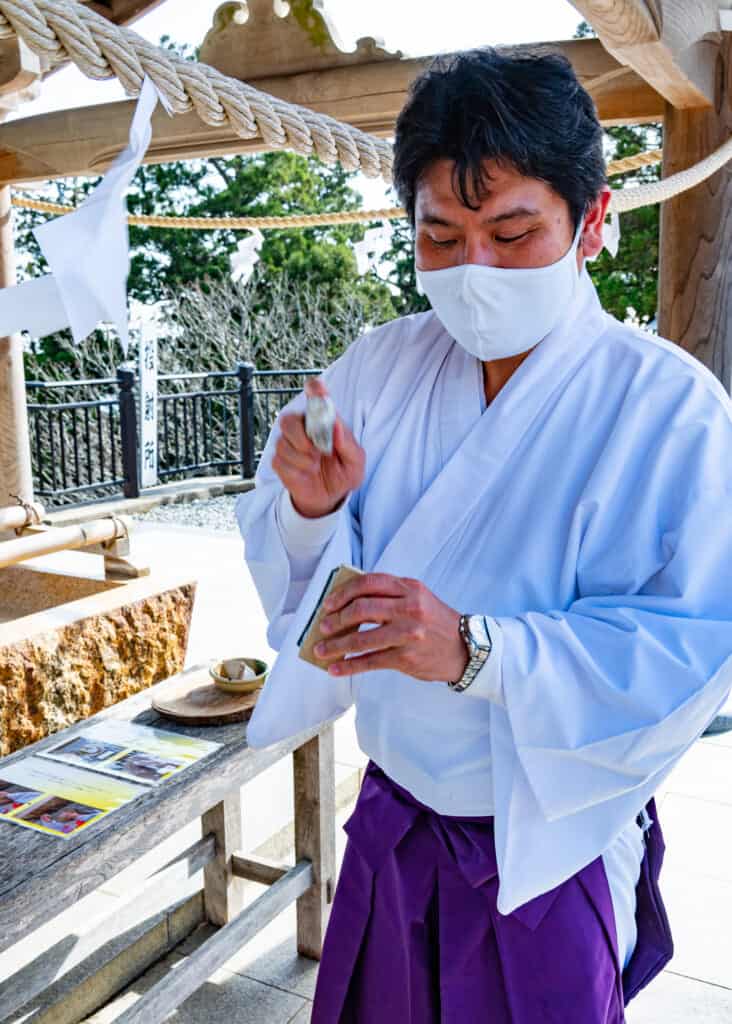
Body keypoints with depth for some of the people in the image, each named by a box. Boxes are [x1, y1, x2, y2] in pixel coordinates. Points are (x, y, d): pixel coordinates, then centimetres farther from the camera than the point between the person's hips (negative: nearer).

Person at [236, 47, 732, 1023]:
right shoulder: (378, 367, -4)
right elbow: (293, 570, 0)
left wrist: (478, 651, -33)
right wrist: (310, 509, -23)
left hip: (547, 861, -3)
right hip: (389, 830, 4)